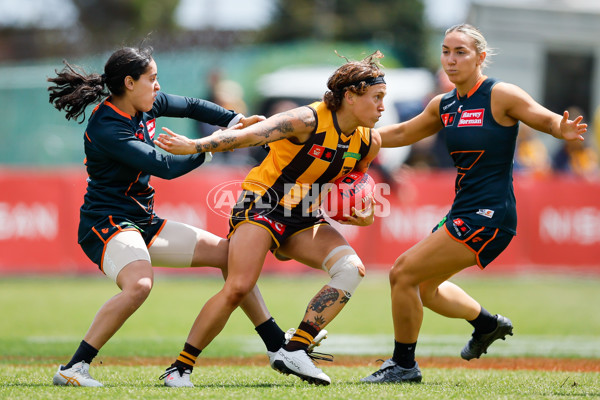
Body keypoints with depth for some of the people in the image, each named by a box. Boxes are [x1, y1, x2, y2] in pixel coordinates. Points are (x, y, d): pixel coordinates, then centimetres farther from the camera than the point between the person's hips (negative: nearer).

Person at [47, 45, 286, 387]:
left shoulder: (145, 106, 3)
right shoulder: (106, 129, -23)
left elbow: (189, 106, 23)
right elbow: (164, 167, -27)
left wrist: (237, 121, 17)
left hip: (144, 224, 10)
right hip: (106, 223, -10)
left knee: (226, 251, 10)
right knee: (139, 283, -39)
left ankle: (279, 347, 20)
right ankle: (72, 370, -32)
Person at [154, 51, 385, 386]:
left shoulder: (369, 142, 1)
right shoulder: (308, 121, -20)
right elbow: (249, 136, -25)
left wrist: (362, 214, 5)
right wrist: (195, 146, -33)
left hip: (304, 218, 7)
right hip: (263, 204, -7)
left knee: (352, 268, -18)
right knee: (238, 287, -24)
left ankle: (293, 352, -18)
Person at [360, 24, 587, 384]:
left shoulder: (500, 96, -12)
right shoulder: (444, 106, 10)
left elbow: (549, 120, -13)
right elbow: (401, 134, 23)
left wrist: (564, 130, -36)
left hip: (489, 216, -8)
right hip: (463, 212, 8)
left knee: (404, 274, -12)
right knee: (423, 287, 22)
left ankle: (404, 365, 2)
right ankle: (488, 323, 45)